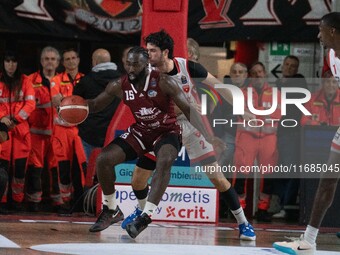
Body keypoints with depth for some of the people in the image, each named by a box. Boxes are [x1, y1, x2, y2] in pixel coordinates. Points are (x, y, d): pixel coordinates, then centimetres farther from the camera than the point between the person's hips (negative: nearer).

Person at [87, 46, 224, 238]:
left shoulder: (163, 83, -23)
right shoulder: (119, 86, -11)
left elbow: (188, 109, -21)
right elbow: (96, 105, 5)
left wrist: (208, 137, -31)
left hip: (167, 131, -4)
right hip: (141, 131, 4)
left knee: (164, 162, -36)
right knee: (103, 159, -10)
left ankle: (146, 216, -37)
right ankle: (111, 210, 10)